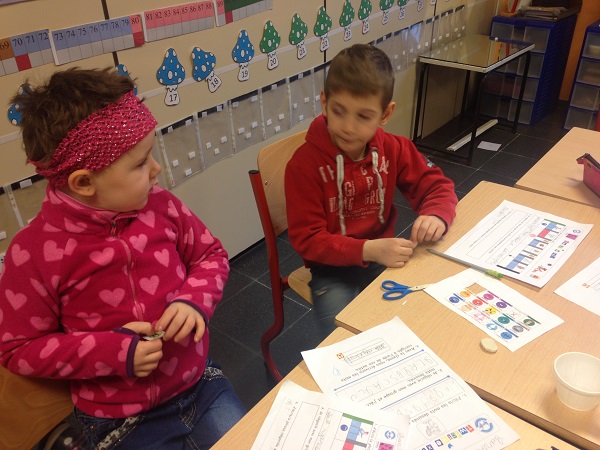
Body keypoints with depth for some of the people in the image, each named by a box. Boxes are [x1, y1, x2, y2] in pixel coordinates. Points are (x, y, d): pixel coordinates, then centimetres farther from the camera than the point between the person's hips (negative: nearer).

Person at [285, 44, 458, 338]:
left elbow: (437, 185, 4)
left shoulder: (393, 149, -5)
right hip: (333, 270, -4)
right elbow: (307, 239, -17)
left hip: (383, 259, 4)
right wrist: (368, 250, -31)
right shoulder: (304, 164, -18)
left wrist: (436, 216, -21)